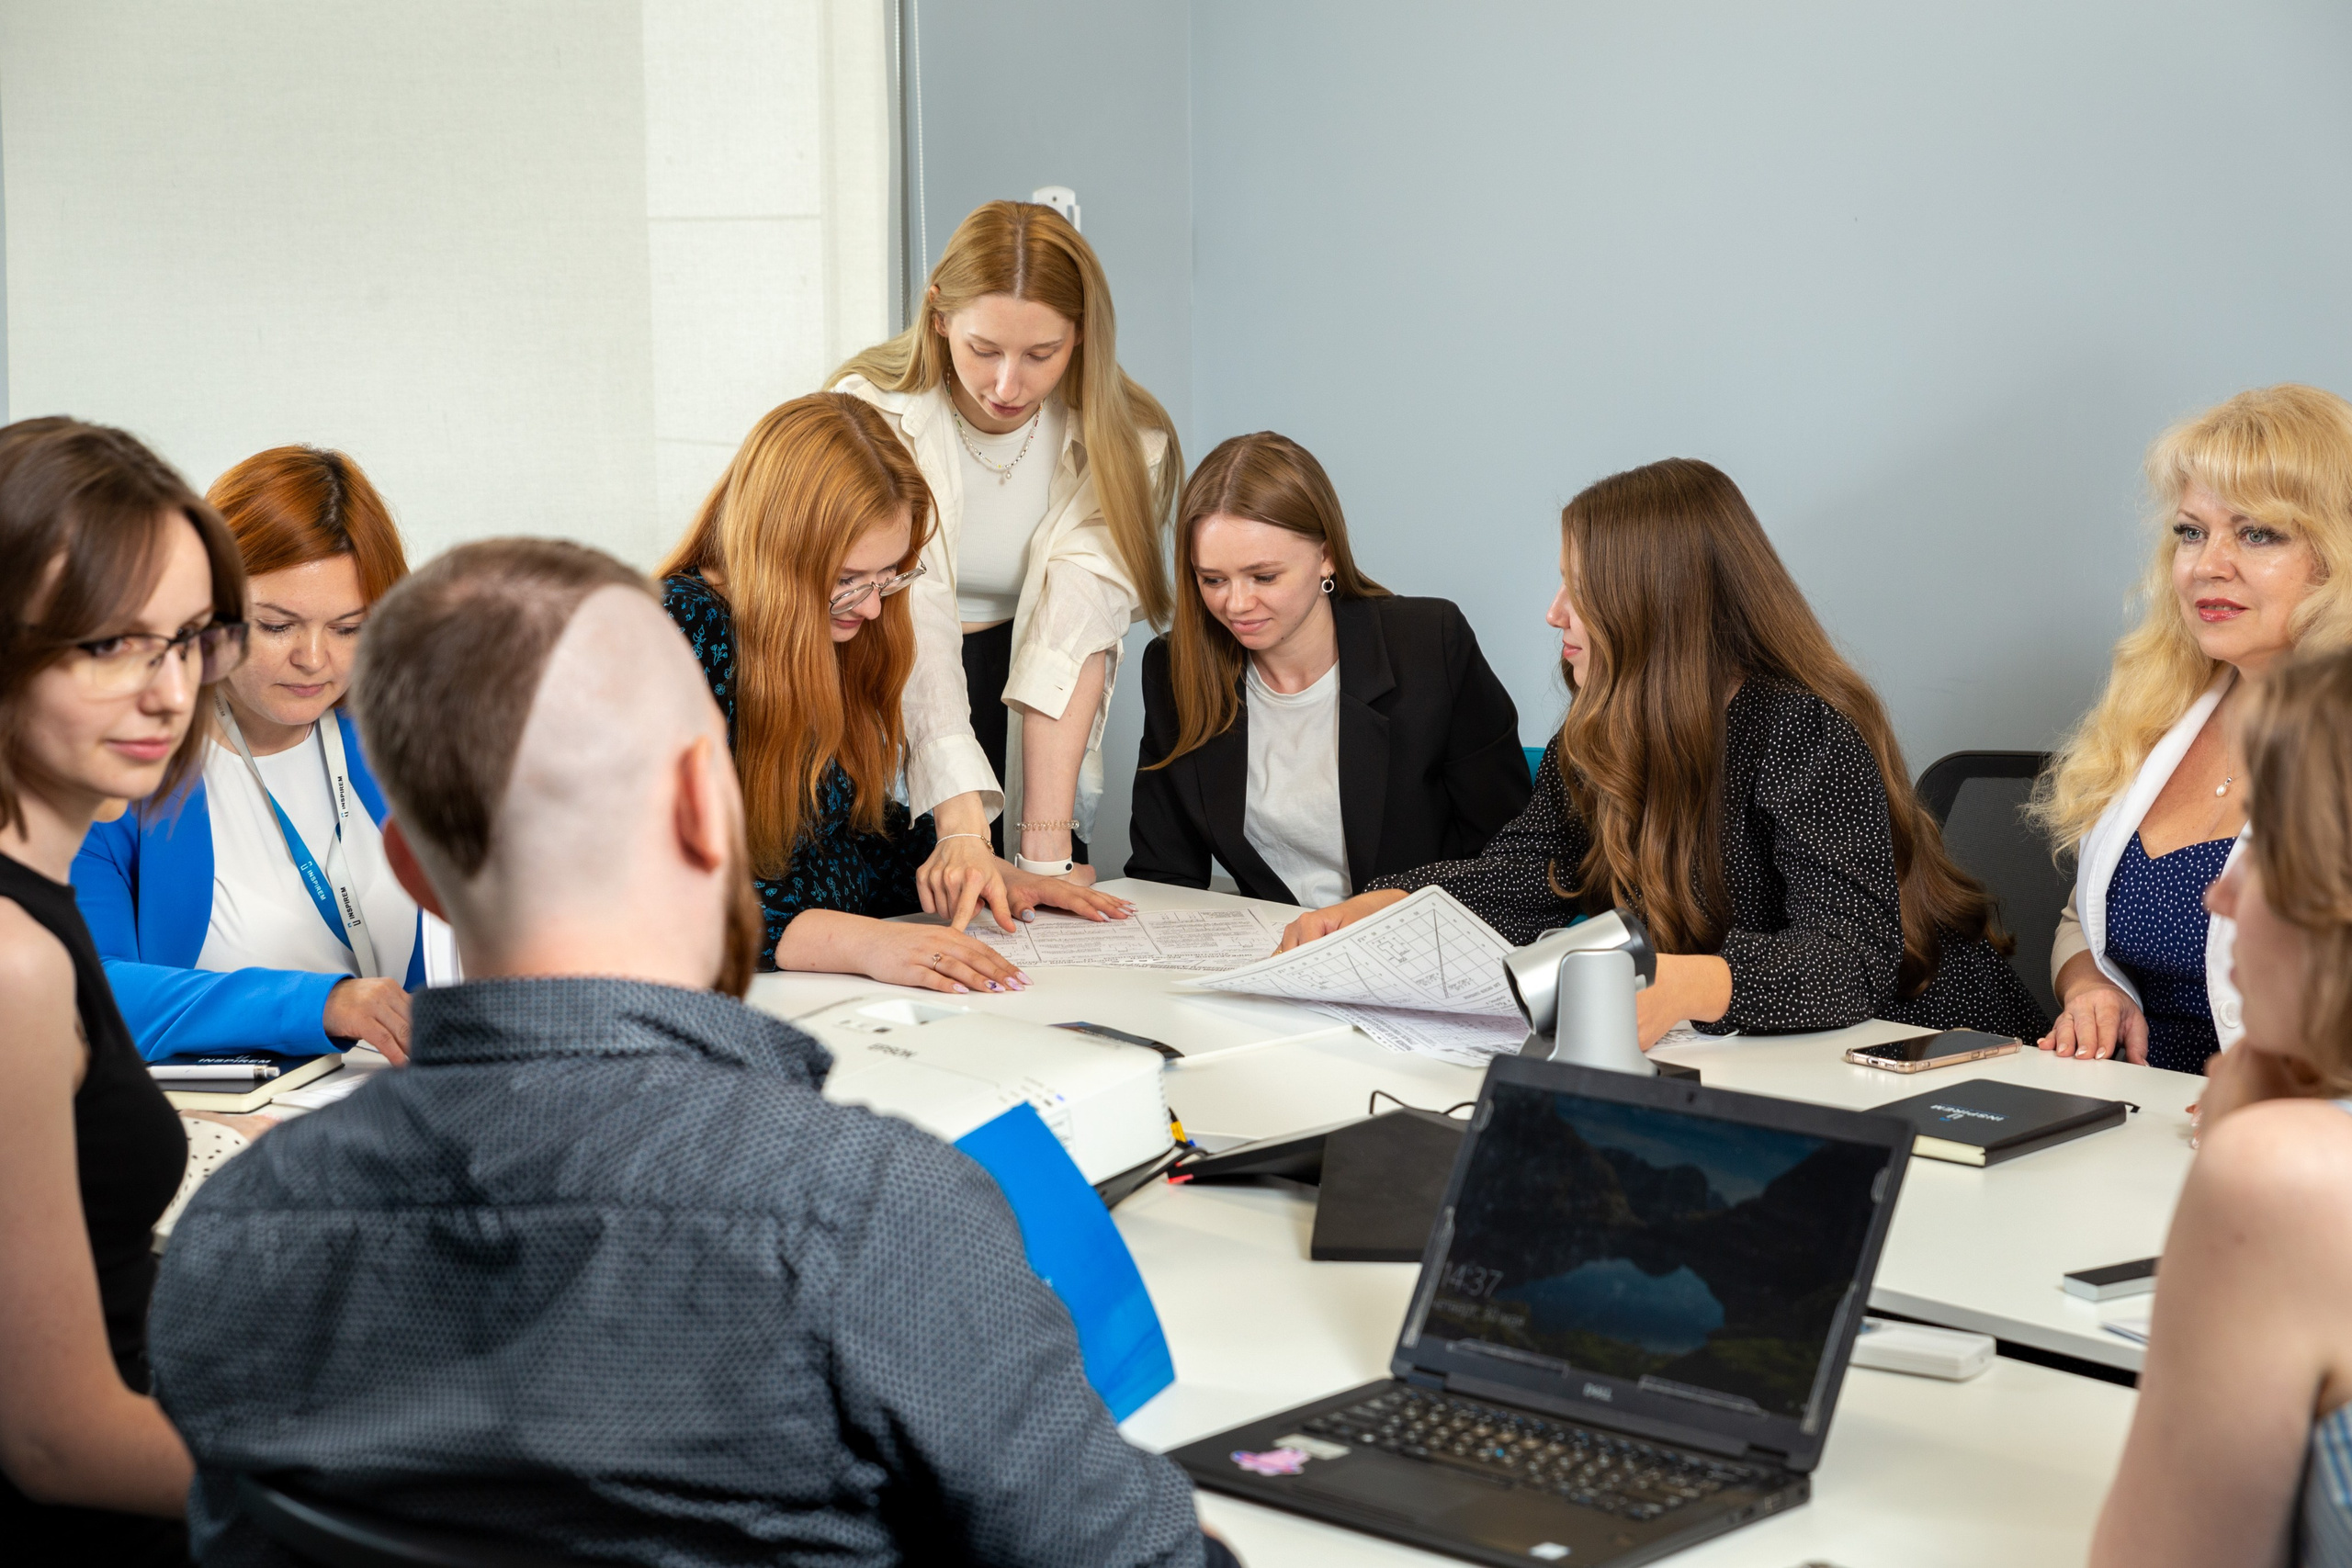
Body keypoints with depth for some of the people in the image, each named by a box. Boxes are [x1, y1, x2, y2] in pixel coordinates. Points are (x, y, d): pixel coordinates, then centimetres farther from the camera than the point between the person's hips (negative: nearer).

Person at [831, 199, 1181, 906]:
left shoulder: (1126, 443, -9)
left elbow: (1074, 639, -21)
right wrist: (961, 821, -38)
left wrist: (1046, 845, -31)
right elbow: (909, 622, -26)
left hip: (1036, 733, 1)